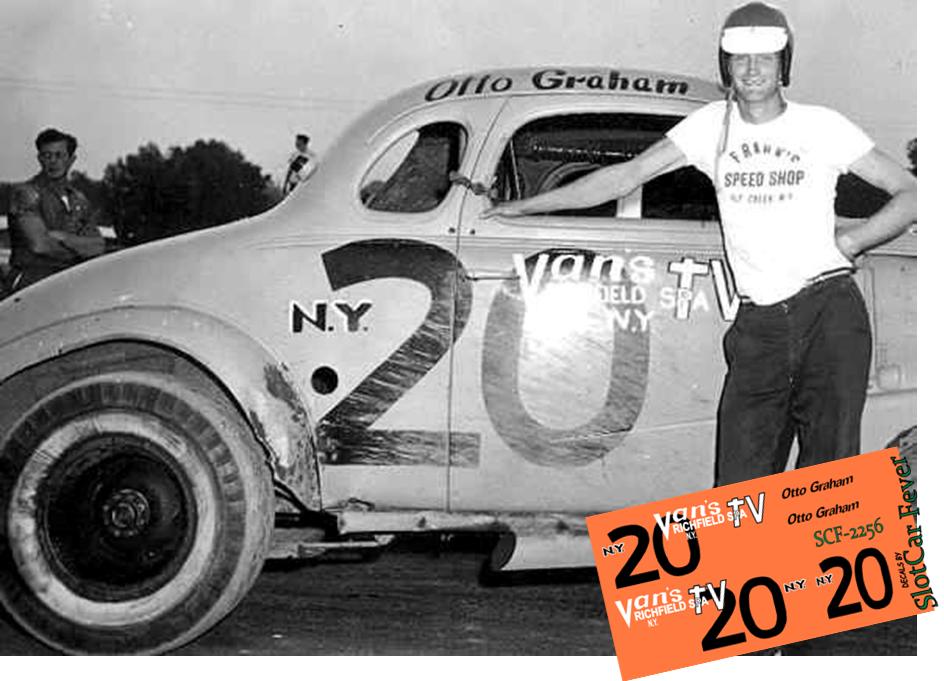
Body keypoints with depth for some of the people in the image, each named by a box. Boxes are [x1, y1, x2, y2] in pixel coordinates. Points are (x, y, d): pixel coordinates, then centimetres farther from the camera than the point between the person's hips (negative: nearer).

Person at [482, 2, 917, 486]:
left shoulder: (821, 126, 6)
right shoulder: (712, 125, 11)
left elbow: (910, 193, 9)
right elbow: (626, 177, 13)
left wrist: (846, 242, -3)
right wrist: (527, 206, 12)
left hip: (829, 309, -2)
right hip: (756, 324, 2)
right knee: (740, 489, -6)